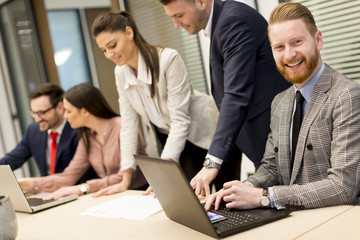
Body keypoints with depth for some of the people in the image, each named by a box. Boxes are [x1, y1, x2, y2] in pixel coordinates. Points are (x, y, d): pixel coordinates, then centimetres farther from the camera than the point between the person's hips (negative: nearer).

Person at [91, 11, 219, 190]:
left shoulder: (168, 59, -24)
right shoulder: (120, 73, -3)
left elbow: (180, 119, -25)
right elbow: (128, 125, -1)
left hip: (200, 133, -5)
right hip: (167, 138, 5)